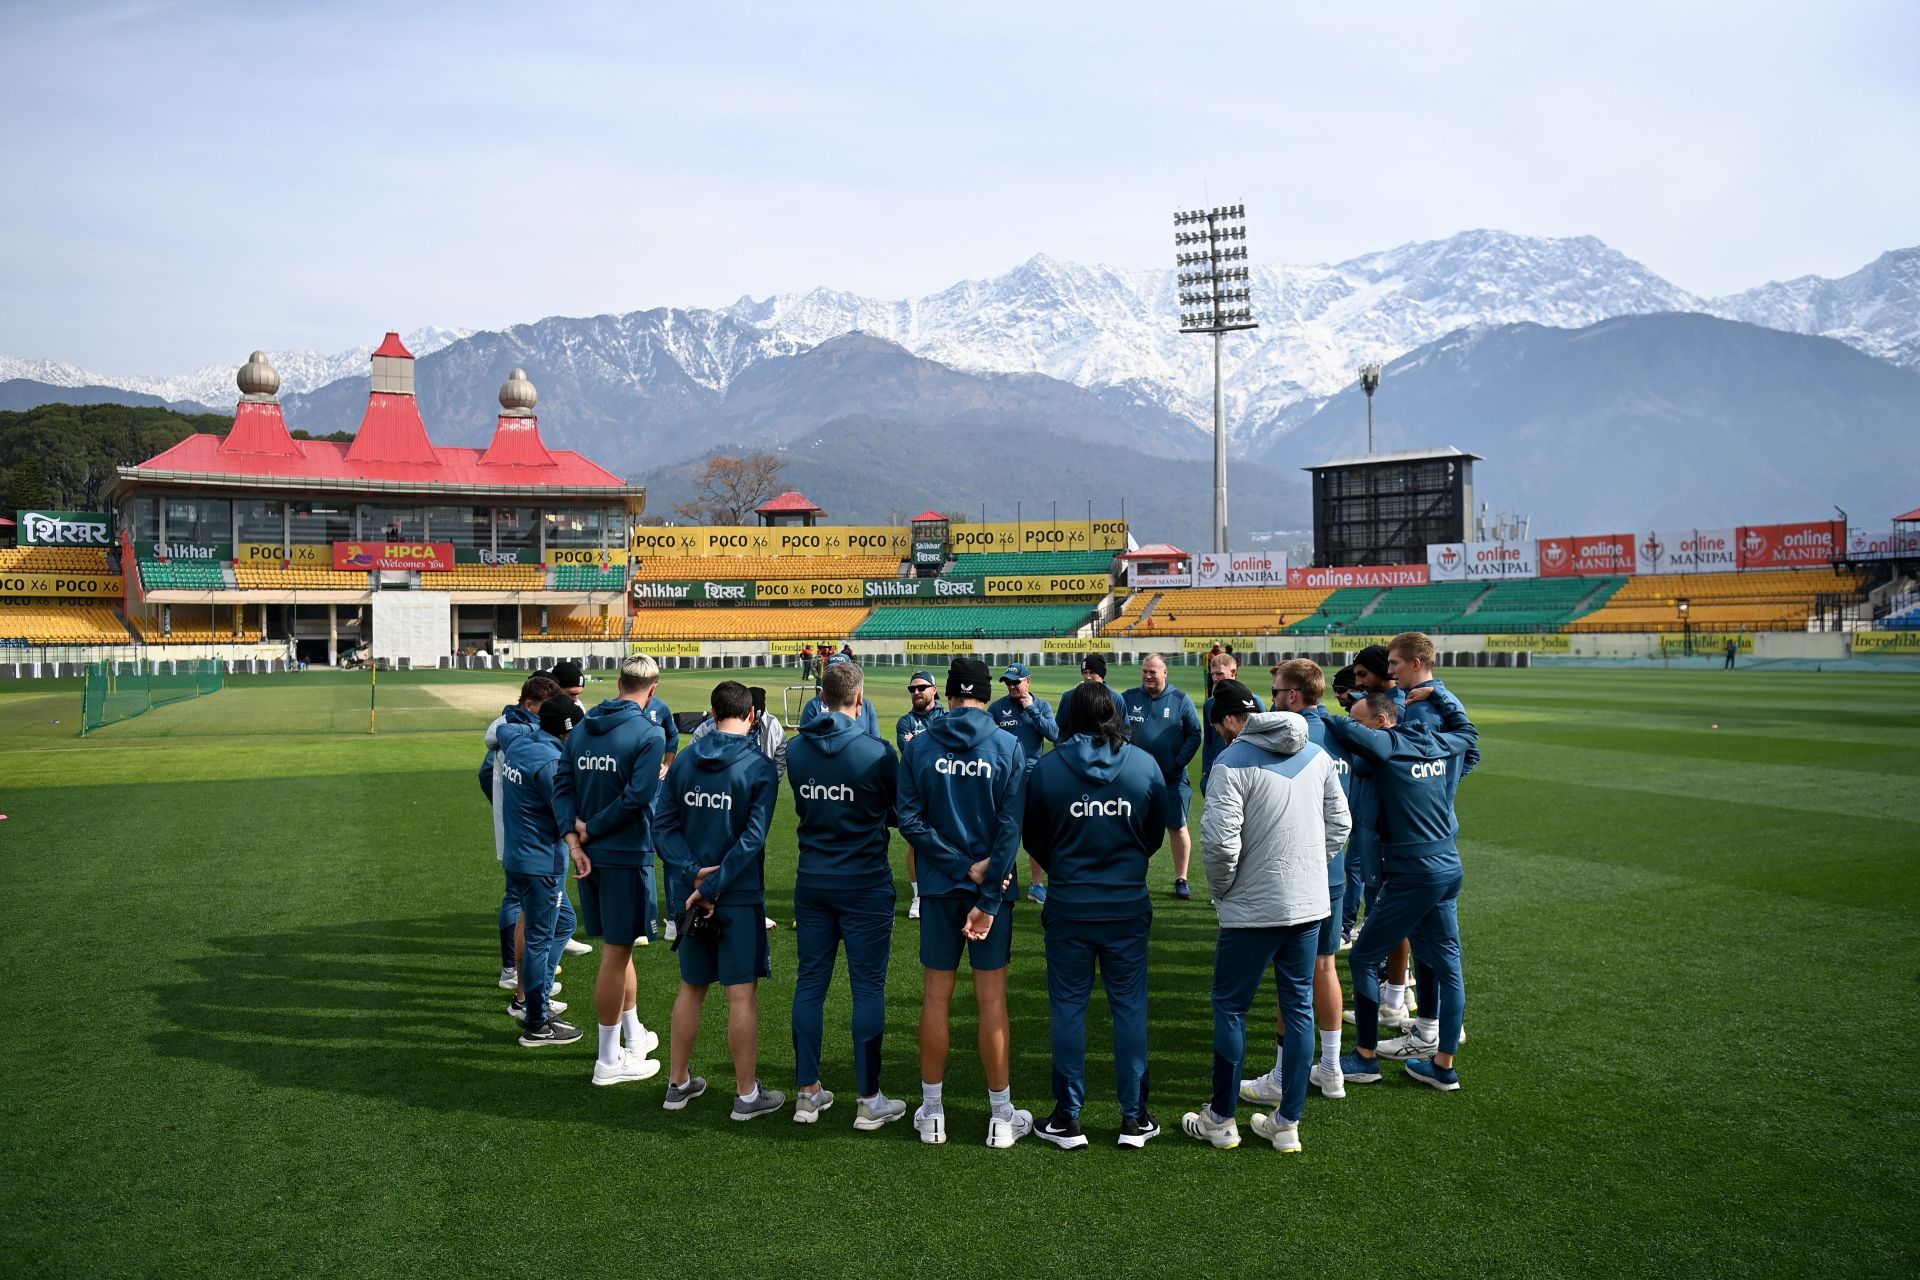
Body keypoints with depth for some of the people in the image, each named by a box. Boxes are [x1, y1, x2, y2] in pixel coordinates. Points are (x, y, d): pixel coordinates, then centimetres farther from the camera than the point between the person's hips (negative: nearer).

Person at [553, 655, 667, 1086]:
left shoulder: (582, 727, 6)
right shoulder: (648, 734, -14)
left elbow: (563, 784, 2)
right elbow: (636, 797, -20)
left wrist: (575, 837, -6)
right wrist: (590, 830, -9)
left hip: (590, 854, 7)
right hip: (625, 856, -7)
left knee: (619, 946, 20)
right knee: (615, 953, 2)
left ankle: (634, 1035, 35)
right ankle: (609, 1060, 12)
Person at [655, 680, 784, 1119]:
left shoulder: (684, 760, 3)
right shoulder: (759, 766, -11)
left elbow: (665, 825, -2)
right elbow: (752, 838, -17)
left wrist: (693, 872, -11)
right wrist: (712, 886, -14)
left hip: (692, 893, 5)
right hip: (741, 897, -5)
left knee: (691, 988, 17)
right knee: (742, 994, 3)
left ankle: (678, 1083, 29)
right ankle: (747, 1094, 13)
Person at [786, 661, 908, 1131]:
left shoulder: (796, 749, -2)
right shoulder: (877, 753, -15)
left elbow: (803, 806, 9)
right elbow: (901, 813, -2)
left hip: (812, 881, 4)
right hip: (865, 884, -4)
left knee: (810, 983, 12)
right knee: (868, 988, 4)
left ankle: (807, 1093, 19)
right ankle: (869, 1101, 10)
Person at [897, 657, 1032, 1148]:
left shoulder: (919, 747, -3)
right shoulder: (1009, 748, -7)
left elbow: (909, 819, -9)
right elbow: (1010, 830, -13)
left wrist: (961, 865, -9)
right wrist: (989, 898, -13)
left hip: (938, 887, 1)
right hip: (993, 888, -1)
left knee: (936, 997, 11)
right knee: (992, 1000, 6)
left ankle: (931, 1112, 20)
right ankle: (1002, 1118, 16)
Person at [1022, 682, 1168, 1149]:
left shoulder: (1046, 769, -9)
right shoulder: (1146, 765, -5)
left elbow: (1033, 839, 3)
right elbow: (1156, 835, 7)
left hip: (1068, 907, -1)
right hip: (1128, 906, 1)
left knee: (1068, 1009, 9)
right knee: (1129, 1007, 11)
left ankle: (1068, 1119, 16)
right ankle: (1134, 1118, 18)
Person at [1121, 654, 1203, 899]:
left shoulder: (1180, 700, -1)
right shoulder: (1129, 698, 4)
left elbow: (1194, 735, -1)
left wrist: (1177, 763, -10)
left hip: (1173, 778, -1)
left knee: (1178, 827, 4)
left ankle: (1181, 879, 14)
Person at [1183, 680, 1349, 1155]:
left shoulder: (1232, 763, -15)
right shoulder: (1316, 755, 6)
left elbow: (1222, 841, -21)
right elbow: (1339, 823, 11)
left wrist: (1220, 889, -4)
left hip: (1253, 908, -6)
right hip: (1311, 903, 6)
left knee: (1230, 1007, 8)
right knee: (1299, 1007, 13)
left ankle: (1220, 1119, 18)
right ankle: (1288, 1124, 20)